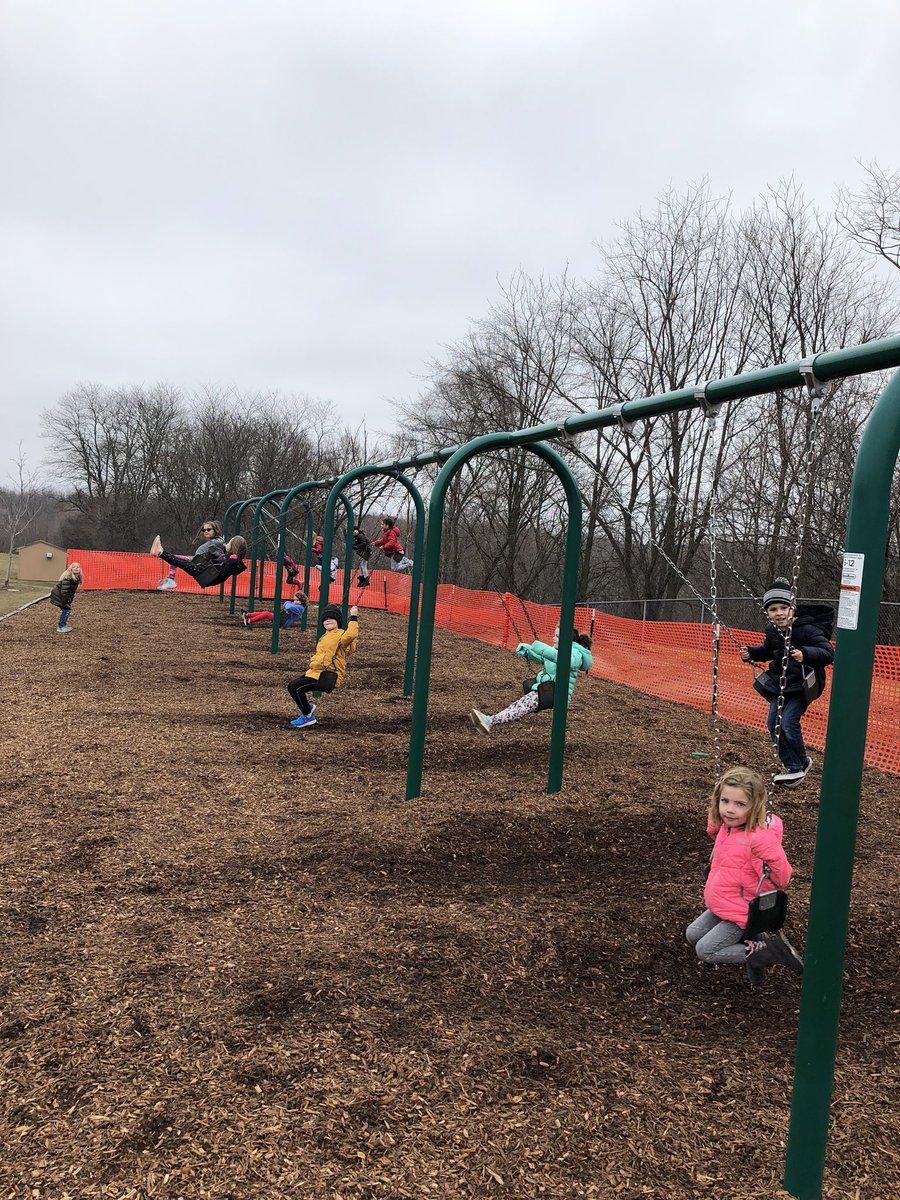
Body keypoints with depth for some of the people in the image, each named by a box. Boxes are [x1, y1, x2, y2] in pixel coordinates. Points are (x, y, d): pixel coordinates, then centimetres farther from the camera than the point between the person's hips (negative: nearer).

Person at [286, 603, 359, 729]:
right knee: (292, 686, 9)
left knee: (296, 687, -21)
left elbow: (350, 635, -34)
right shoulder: (325, 637, 22)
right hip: (315, 671, 10)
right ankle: (307, 709, 23)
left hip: (328, 676, -10)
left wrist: (353, 618, -34)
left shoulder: (341, 635, -10)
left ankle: (308, 717, -6)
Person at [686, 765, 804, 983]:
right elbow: (713, 832, 16)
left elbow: (781, 880, -23)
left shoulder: (760, 839, -30)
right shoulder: (726, 826, -8)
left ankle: (768, 952, -1)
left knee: (705, 951, -7)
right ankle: (750, 943, 15)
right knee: (692, 935, 16)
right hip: (720, 906, 9)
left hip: (742, 913, -8)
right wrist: (714, 817, 0)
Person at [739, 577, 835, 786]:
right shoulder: (772, 631, 0)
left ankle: (800, 764, 10)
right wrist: (751, 653, 1)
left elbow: (828, 653, -28)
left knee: (788, 722, -15)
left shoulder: (807, 629, -21)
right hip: (780, 683, 7)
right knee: (773, 724, 2)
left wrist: (805, 654, -45)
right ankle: (792, 766, 18)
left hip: (802, 685, -7)